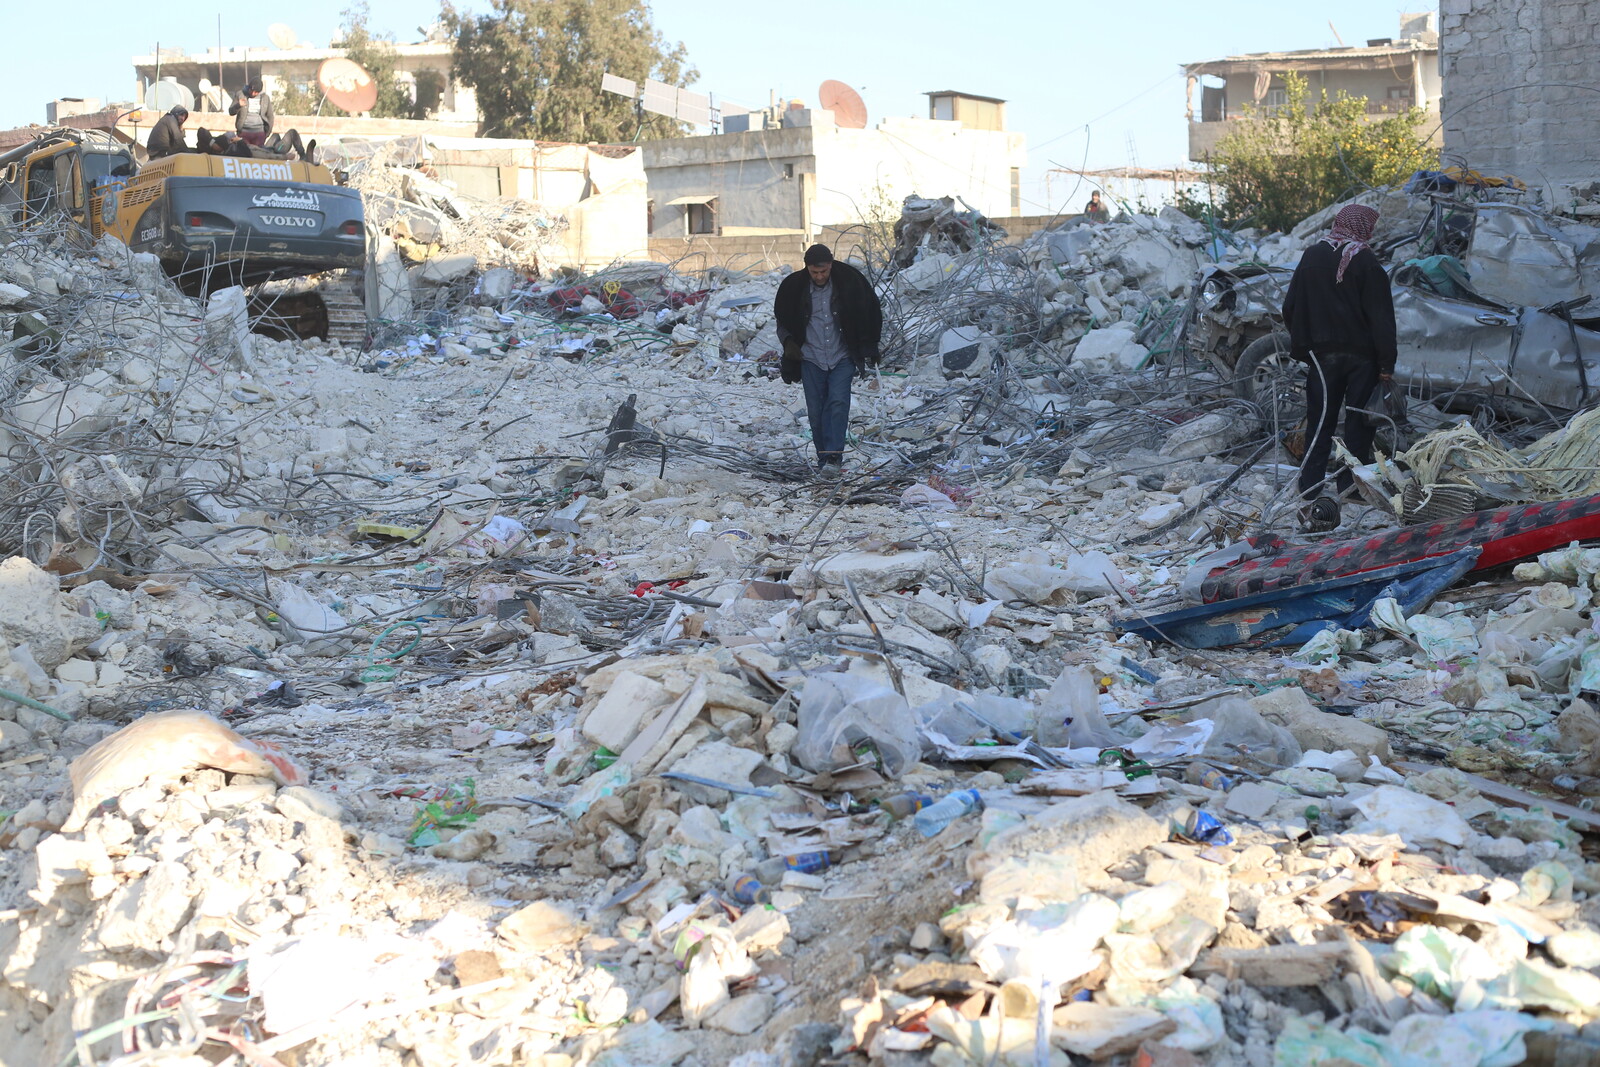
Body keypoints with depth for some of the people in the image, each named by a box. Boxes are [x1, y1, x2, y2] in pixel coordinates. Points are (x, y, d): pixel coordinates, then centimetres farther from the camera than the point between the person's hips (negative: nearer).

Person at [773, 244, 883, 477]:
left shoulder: (850, 281, -7)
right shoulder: (794, 287, -4)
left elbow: (872, 312, 7)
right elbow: (782, 318, 12)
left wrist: (868, 348, 5)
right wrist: (788, 342, -6)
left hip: (842, 358, -1)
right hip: (811, 359, 2)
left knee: (838, 403, -17)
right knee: (815, 411, 1)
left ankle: (833, 457, -19)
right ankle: (823, 458, 12)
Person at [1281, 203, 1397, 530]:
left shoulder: (1311, 257, 4)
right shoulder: (1367, 263, -10)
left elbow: (1290, 310, 9)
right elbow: (1381, 317, -12)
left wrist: (1301, 348, 18)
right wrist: (1386, 364, -8)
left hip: (1322, 355, 3)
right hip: (1361, 356, -3)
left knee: (1319, 424, 4)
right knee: (1359, 423, 7)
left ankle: (1309, 495, -3)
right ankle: (1349, 488, 9)